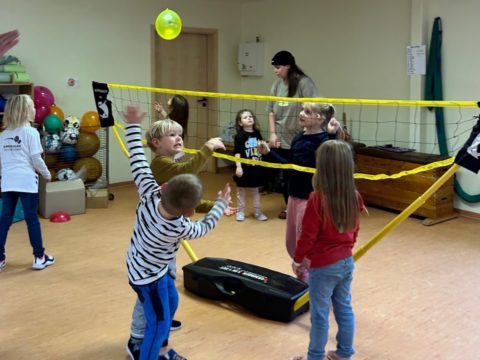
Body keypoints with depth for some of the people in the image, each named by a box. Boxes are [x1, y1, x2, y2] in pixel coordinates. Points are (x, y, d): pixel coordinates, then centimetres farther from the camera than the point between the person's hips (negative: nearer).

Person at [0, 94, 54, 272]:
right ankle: (39, 257, 10)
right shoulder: (31, 132, -6)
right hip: (27, 181, -5)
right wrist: (47, 174, 6)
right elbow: (36, 159, -9)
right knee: (32, 219, 2)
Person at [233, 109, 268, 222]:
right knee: (241, 191, 10)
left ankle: (257, 212, 26)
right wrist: (238, 166, -23)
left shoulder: (257, 133, 4)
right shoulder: (240, 136, -13)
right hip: (245, 168, -5)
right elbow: (237, 152, -17)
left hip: (256, 168, 5)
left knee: (256, 191, 16)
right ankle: (240, 212, 23)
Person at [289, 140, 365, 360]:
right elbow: (354, 230, 8)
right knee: (344, 308, 19)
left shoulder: (318, 198, -22)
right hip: (346, 262, 6)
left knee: (320, 315, 8)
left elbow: (307, 235, -16)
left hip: (324, 266, -6)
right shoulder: (354, 197, -3)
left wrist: (297, 259, -1)